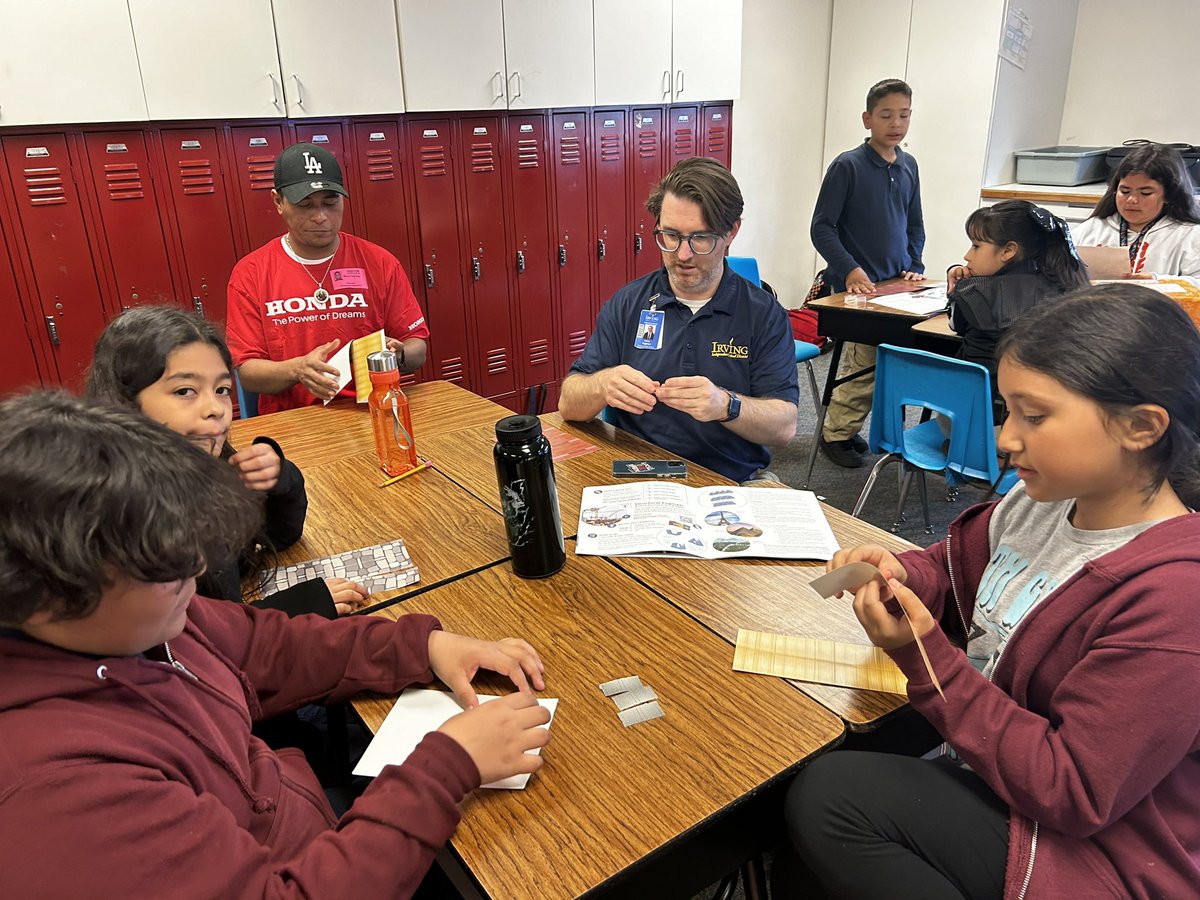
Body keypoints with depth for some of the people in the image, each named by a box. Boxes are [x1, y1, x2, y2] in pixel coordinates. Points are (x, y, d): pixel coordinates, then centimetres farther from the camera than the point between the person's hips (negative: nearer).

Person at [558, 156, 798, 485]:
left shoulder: (764, 313, 2)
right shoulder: (627, 304, 6)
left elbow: (785, 425, -5)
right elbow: (568, 405, 3)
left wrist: (725, 405, -25)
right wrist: (604, 385, -20)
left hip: (736, 482, 0)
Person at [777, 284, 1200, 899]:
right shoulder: (1049, 499, -6)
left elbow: (1071, 793, -25)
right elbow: (957, 566, 11)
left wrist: (927, 657, -25)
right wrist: (899, 576, -12)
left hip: (1096, 851, -7)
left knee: (829, 796, -21)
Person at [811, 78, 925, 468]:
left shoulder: (909, 166, 12)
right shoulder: (847, 166, -7)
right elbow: (821, 227, -9)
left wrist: (914, 267, 7)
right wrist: (850, 270, -17)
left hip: (895, 284, 6)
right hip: (857, 287, -6)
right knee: (866, 365, -8)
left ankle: (843, 428, 23)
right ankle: (835, 434, 12)